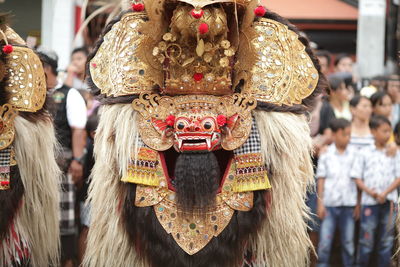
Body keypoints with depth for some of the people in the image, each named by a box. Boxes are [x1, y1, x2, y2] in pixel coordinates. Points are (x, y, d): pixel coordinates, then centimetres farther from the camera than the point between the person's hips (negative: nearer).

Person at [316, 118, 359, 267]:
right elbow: (321, 180, 2)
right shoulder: (326, 155, 0)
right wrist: (320, 203, -1)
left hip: (348, 204, 1)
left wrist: (358, 204, 4)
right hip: (330, 204, -1)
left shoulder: (353, 154, 3)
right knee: (325, 241, 0)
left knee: (348, 242, 7)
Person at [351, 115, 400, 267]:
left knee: (386, 239, 5)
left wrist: (385, 193, -11)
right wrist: (369, 191, -14)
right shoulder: (364, 154, 3)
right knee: (366, 239, -1)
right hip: (369, 202, -2)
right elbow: (357, 177, 2)